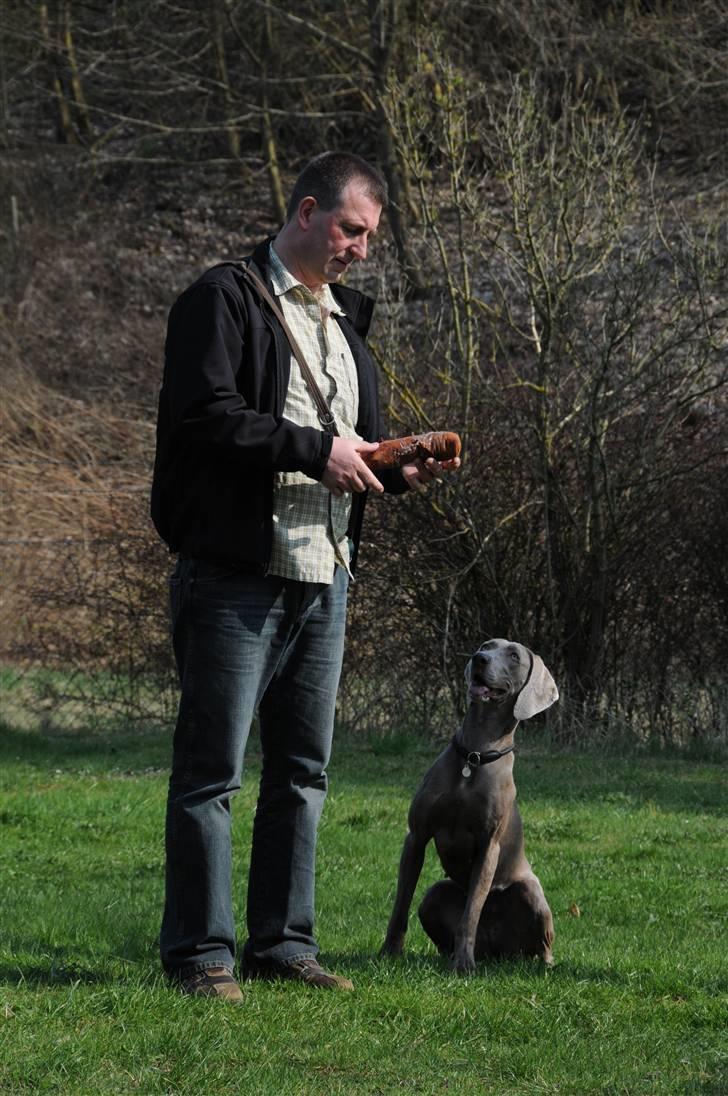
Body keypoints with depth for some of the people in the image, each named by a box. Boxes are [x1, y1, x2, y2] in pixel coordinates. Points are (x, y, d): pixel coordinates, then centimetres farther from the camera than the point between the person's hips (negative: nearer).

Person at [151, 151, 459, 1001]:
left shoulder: (343, 319, 21)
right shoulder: (224, 299, -5)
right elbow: (204, 415, -18)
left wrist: (395, 472, 7)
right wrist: (316, 450, -19)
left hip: (324, 575, 8)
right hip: (236, 572, -8)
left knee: (303, 770, 10)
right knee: (210, 769, -4)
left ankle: (281, 943, 17)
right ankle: (198, 953, -1)